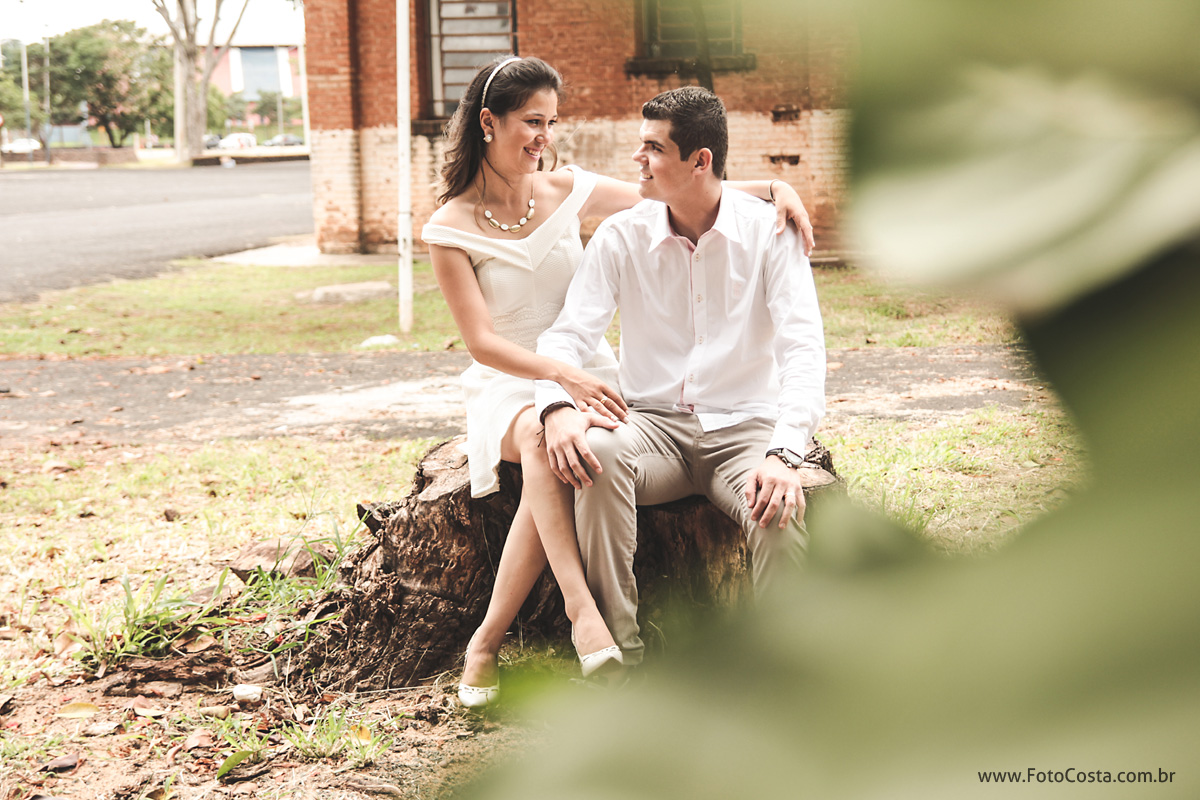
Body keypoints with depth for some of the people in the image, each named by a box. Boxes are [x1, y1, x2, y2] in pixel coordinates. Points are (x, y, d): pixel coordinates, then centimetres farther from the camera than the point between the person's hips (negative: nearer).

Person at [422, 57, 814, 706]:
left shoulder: (567, 191, 5)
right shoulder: (450, 229, -4)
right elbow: (482, 342, -11)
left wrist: (772, 187, -8)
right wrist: (564, 377, -29)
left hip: (585, 371, 2)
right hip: (509, 385, -2)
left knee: (561, 453, -33)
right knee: (546, 437, -39)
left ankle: (487, 641, -26)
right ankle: (582, 612, -45)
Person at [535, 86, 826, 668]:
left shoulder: (769, 233, -3)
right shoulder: (621, 237, 3)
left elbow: (802, 347, -13)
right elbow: (570, 333, -3)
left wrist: (784, 454, -29)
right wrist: (557, 406, -28)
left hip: (743, 429, -1)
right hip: (655, 426, 2)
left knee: (781, 510, -34)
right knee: (596, 452, -33)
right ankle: (618, 652, -27)